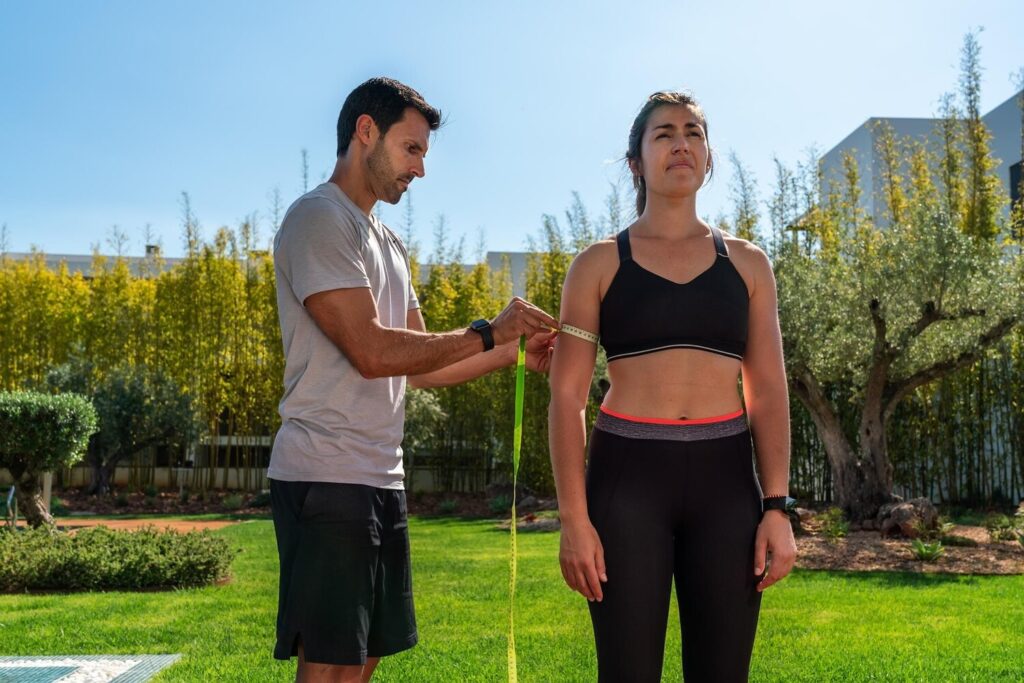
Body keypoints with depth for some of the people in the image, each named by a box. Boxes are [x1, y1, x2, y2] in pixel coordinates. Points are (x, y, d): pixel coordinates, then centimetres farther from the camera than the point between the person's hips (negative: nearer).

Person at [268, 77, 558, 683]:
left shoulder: (388, 243, 20)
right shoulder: (319, 219, -8)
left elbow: (421, 365, 18)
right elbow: (372, 351, -18)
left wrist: (517, 352, 8)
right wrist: (489, 333, -11)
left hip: (382, 480, 9)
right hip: (328, 477, -9)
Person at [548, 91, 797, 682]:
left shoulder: (746, 263, 10)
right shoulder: (599, 265, 4)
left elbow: (769, 393, 8)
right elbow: (567, 396, -1)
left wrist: (777, 507, -2)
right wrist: (574, 517, -8)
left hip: (724, 481, 2)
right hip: (627, 477, -2)